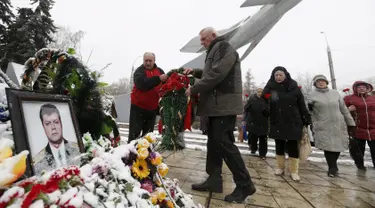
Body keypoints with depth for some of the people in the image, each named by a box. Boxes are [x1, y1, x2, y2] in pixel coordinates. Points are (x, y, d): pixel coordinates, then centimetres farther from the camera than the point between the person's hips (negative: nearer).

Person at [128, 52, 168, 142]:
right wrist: (158, 78, -36)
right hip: (138, 106, -4)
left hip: (153, 107, 5)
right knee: (135, 131, -1)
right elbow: (142, 84, -30)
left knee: (148, 132, 12)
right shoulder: (139, 71, -10)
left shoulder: (159, 71, 6)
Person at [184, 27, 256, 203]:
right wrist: (195, 72, 17)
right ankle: (214, 180, 20)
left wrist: (194, 89, -13)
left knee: (224, 143, -9)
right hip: (216, 104, 10)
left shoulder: (224, 48, -7)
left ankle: (245, 185, 4)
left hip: (224, 104, -10)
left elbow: (217, 75, -20)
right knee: (214, 143, 10)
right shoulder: (215, 51, 23)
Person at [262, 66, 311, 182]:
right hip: (277, 123, 2)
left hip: (292, 123, -1)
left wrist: (307, 121, -2)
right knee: (279, 145, 12)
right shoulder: (271, 88, 2)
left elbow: (302, 105, -1)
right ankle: (280, 167, 27)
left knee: (293, 146, 4)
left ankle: (294, 171, 15)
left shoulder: (294, 88, -1)